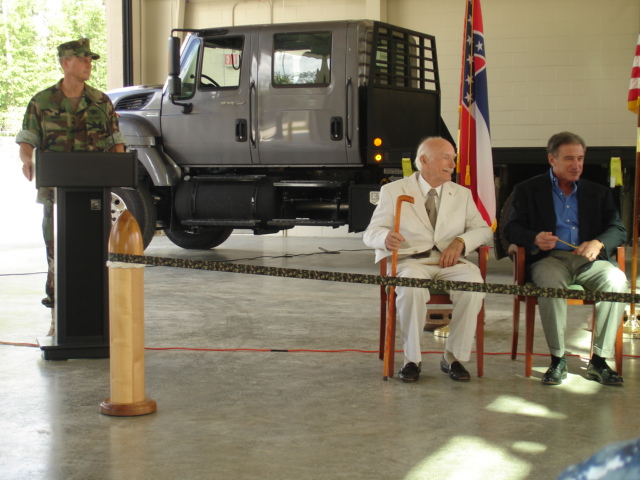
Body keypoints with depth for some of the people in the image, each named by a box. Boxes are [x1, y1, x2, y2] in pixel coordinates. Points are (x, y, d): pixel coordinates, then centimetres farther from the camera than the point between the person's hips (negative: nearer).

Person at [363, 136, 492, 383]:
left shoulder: (462, 194, 22)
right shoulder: (393, 191, 12)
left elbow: (483, 230, 15)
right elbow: (371, 232, 6)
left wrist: (461, 241, -8)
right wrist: (386, 237, -20)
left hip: (450, 262, 3)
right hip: (410, 261, -2)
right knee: (411, 288, -38)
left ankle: (453, 357, -15)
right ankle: (412, 359, -19)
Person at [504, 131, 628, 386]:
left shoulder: (598, 193, 22)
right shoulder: (528, 190, 15)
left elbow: (618, 229, 11)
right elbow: (512, 228, 6)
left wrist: (598, 243, -12)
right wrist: (534, 239, -17)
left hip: (588, 259, 2)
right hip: (549, 258, -2)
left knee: (617, 280, -30)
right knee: (550, 283, -38)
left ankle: (599, 361, -22)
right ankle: (557, 360, -24)